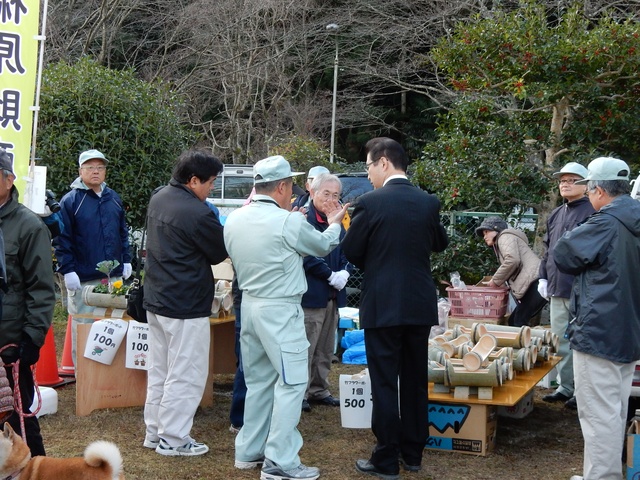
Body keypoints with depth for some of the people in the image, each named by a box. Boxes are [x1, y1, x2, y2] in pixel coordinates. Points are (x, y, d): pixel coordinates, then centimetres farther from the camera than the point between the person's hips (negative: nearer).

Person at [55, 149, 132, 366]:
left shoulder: (114, 198, 11)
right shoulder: (70, 201, -5)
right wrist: (68, 270, -14)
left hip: (114, 276, 5)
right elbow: (62, 240, -9)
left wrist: (126, 260, 12)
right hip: (83, 279, -5)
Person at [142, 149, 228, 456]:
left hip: (156, 300, 9)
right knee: (185, 375, 1)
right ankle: (173, 440, 8)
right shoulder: (198, 213, -22)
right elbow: (219, 253, -8)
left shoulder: (158, 198, 5)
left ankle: (154, 432, 26)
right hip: (186, 306, -9)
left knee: (159, 370, 17)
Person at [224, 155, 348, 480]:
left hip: (249, 303, 8)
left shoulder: (234, 220, 2)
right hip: (280, 309, -8)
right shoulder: (290, 222, -17)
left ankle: (249, 451, 24)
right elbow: (323, 246, 1)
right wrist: (335, 224, 23)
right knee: (292, 382, -1)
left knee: (258, 380, 17)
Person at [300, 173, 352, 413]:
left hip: (332, 294, 8)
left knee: (325, 349, 16)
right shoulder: (304, 218, -12)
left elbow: (345, 254, 15)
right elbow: (307, 257, -18)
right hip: (311, 293, -8)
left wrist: (344, 273, -5)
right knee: (305, 349, -2)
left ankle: (318, 390, 26)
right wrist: (331, 276, -16)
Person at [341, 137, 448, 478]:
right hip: (420, 304, 5)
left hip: (382, 305, -5)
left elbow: (350, 252, -4)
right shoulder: (429, 203, 1)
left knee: (384, 384, 2)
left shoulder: (370, 203, -13)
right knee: (415, 380, 14)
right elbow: (440, 244, 17)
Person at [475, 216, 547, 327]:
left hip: (535, 282, -10)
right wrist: (496, 281, 8)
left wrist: (495, 280, -5)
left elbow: (512, 260, -15)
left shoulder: (505, 236, 5)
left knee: (518, 322, -12)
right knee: (514, 321, 7)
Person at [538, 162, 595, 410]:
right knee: (560, 341, 14)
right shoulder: (556, 215, 16)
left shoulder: (592, 213, -9)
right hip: (557, 290, 8)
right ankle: (565, 387, 24)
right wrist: (543, 277, 15)